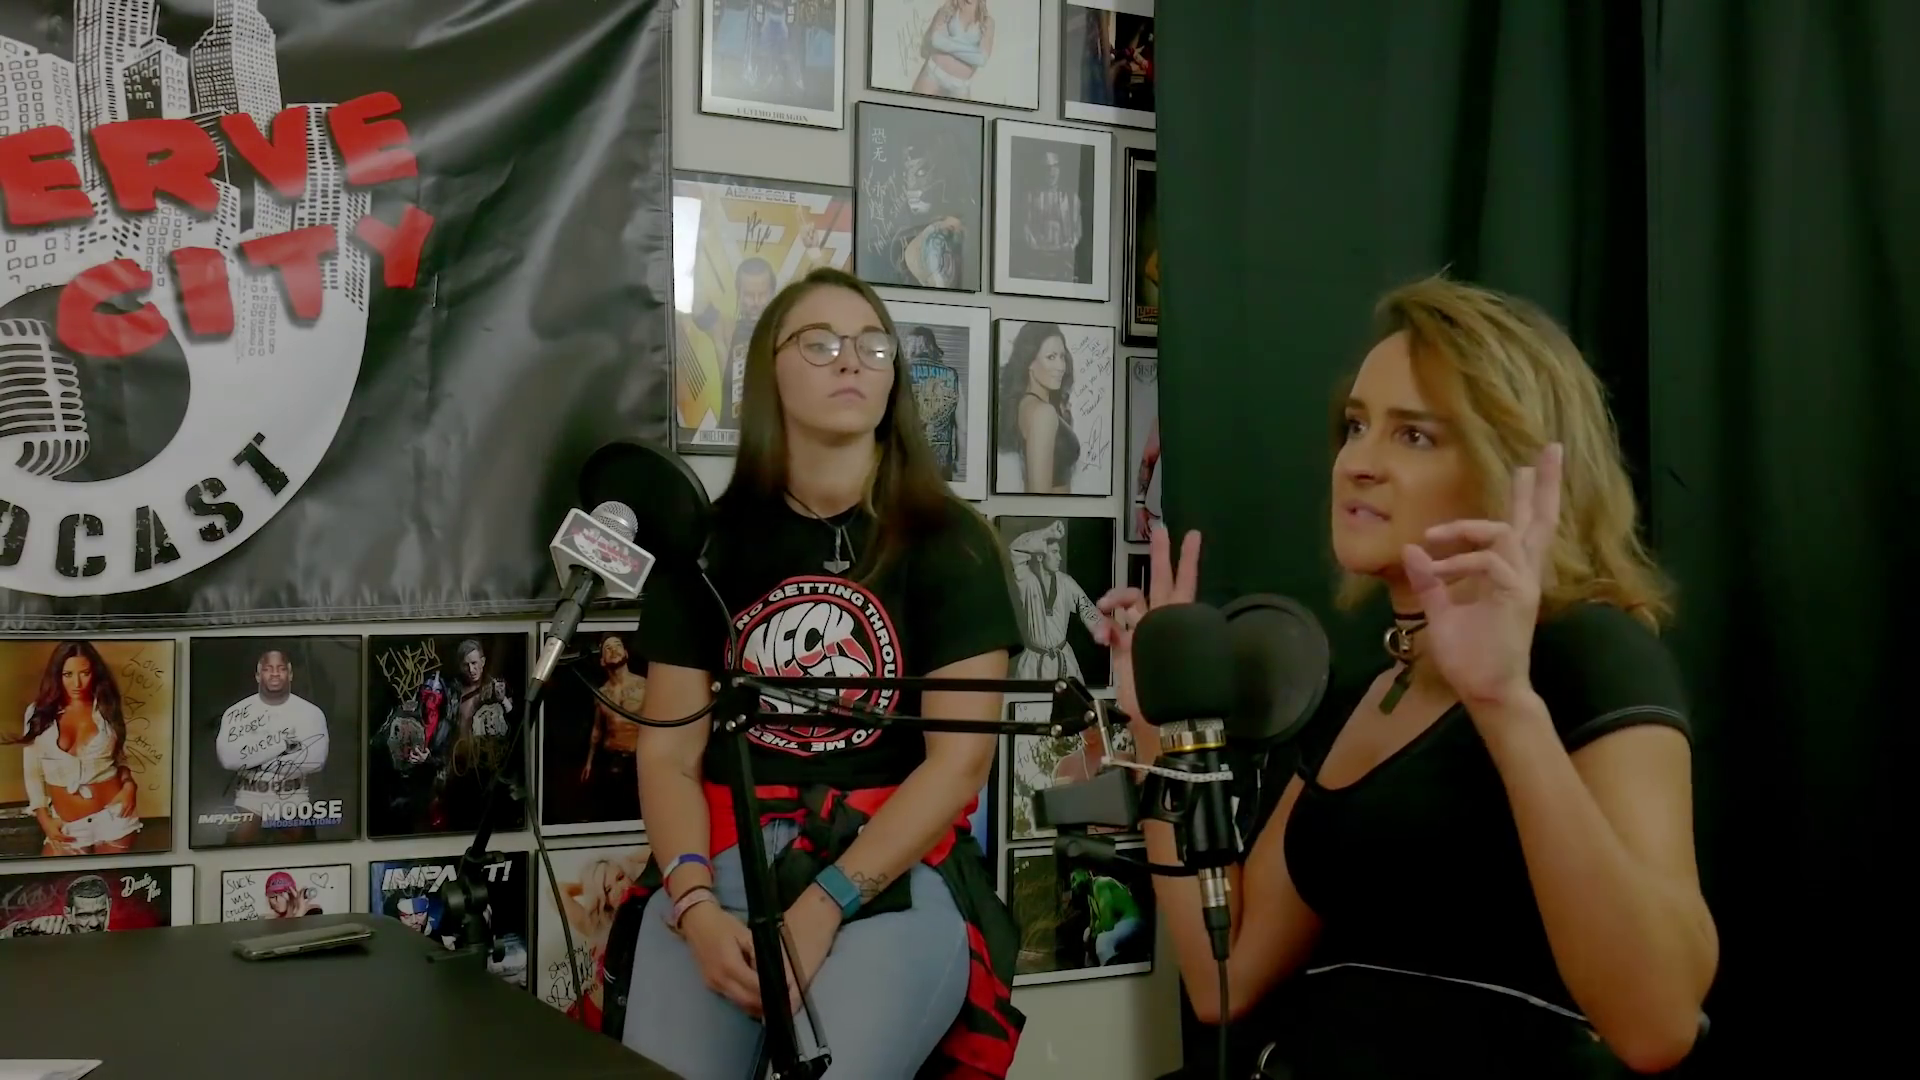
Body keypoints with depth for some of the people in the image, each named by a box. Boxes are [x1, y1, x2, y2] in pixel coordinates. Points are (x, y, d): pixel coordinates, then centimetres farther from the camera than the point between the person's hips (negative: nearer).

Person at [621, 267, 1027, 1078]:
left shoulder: (947, 543, 1)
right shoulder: (707, 541, 9)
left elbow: (960, 761, -6)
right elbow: (668, 752, 5)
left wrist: (822, 907, -15)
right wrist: (695, 903, -13)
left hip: (894, 868, -2)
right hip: (726, 857, 3)